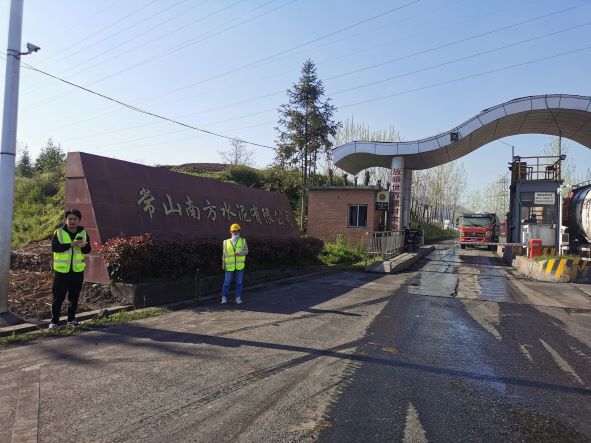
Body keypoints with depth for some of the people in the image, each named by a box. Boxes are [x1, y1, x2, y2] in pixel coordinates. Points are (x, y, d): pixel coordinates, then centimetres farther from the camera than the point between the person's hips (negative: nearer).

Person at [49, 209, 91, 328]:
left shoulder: (83, 233, 6)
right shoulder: (58, 232, -3)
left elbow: (88, 250, 4)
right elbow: (54, 247, -15)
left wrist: (83, 246, -19)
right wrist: (71, 244, -25)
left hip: (77, 270, 3)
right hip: (61, 270, -3)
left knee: (74, 296, 11)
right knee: (58, 296, 2)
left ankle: (71, 319, 24)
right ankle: (54, 321, 13)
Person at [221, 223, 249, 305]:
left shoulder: (243, 241, 4)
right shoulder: (226, 242, 4)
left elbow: (246, 251, -4)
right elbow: (224, 253, 5)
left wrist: (239, 253, -21)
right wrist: (223, 263, -4)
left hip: (240, 265, 1)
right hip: (230, 266, -1)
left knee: (239, 282, 4)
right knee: (227, 282, 0)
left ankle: (238, 298, 12)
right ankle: (224, 298, 12)